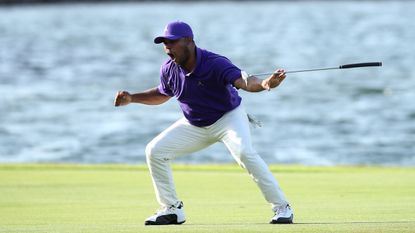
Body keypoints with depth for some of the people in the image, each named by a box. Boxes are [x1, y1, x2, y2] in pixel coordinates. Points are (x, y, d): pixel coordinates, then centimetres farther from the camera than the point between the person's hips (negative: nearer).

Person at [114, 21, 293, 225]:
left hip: (228, 117, -6)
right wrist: (132, 99, 0)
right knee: (155, 150, -3)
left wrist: (265, 84, -67)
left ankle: (281, 207, -23)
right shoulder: (169, 70, -12)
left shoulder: (215, 64, -30)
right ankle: (172, 209, 11)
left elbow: (243, 81, -46)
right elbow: (162, 94, 11)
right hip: (194, 125, 6)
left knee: (244, 152, -32)